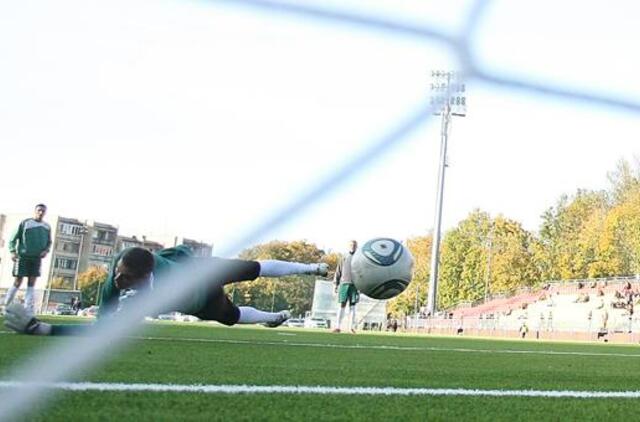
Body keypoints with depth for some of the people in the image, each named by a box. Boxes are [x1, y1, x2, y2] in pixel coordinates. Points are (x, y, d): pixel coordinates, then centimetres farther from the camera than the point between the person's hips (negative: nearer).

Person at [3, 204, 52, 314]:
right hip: (22, 256, -3)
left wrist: (46, 250, -3)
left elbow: (49, 242, 18)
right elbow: (13, 238, 0)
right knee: (17, 282, -4)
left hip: (36, 258, 4)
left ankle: (28, 311, 0)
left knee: (32, 283, 0)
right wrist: (13, 252, -13)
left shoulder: (47, 227, 10)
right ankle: (6, 306, 6)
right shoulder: (25, 223, 0)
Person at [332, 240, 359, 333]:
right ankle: (338, 326, -1)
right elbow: (338, 271, 13)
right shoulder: (344, 258, 13)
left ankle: (352, 327, 3)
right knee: (342, 305, -1)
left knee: (352, 305, 0)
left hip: (354, 284, -1)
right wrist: (336, 284, 6)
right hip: (344, 284, 1)